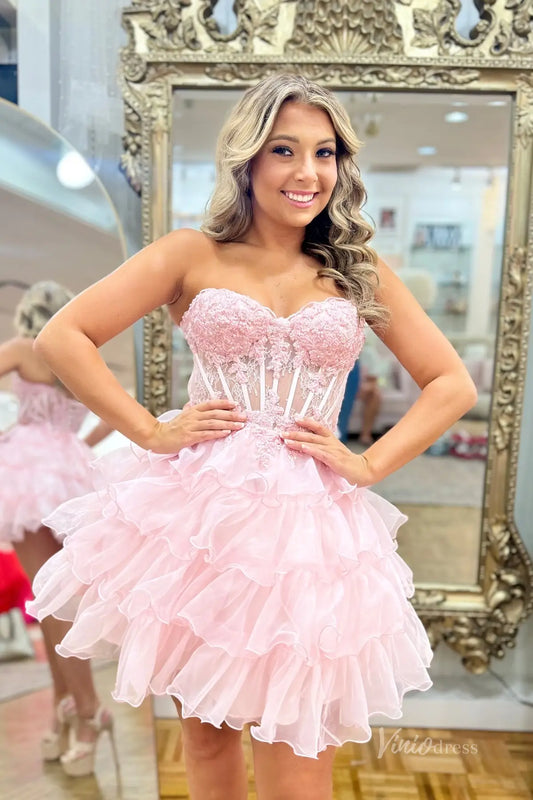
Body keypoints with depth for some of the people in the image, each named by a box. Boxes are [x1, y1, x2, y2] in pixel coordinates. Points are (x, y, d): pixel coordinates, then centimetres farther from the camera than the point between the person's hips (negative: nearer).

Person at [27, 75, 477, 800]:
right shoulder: (192, 257, 3)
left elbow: (454, 384, 9)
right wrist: (150, 431, -8)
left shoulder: (360, 272, 8)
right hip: (196, 513, 0)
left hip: (311, 522, 1)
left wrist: (368, 465, -2)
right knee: (205, 728, 17)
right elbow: (60, 337, -1)